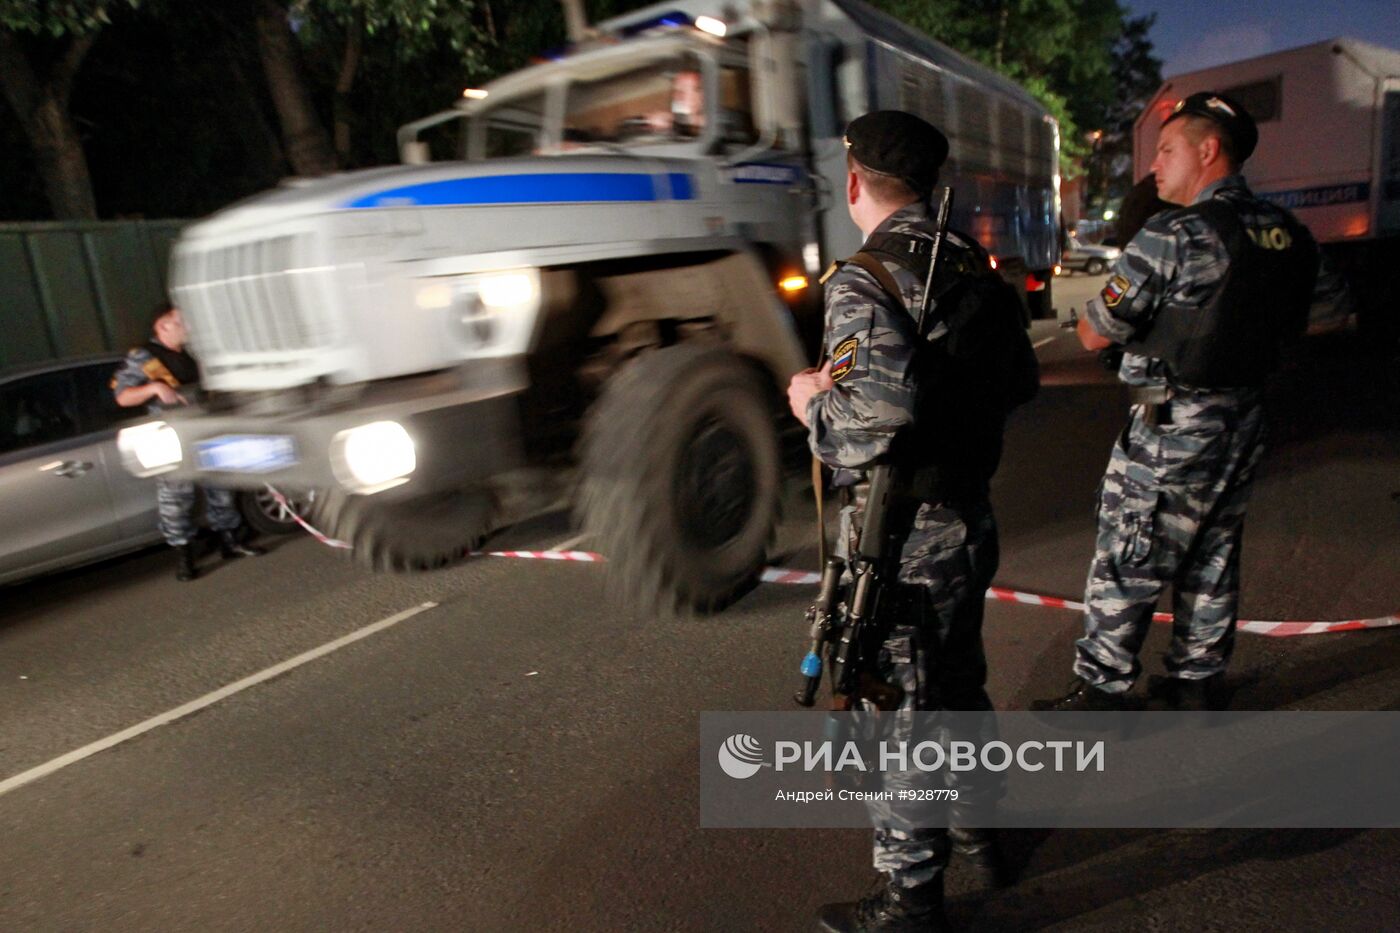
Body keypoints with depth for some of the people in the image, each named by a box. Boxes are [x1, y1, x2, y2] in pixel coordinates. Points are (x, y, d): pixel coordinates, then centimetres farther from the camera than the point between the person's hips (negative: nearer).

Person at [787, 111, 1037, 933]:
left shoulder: (863, 280, -19)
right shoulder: (974, 264, 5)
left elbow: (880, 413, -33)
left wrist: (813, 401, -14)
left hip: (900, 539, -8)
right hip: (972, 517, 8)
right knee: (960, 684, 26)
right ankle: (981, 826, 48)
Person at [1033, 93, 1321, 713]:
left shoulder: (1173, 235, -16)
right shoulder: (1289, 236, 7)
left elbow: (1095, 335, -14)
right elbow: (1289, 330, 18)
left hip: (1172, 428, -8)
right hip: (1245, 421, 8)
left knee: (1124, 569, 2)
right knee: (1212, 564, 17)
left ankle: (1099, 693, 11)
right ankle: (1195, 686, 30)